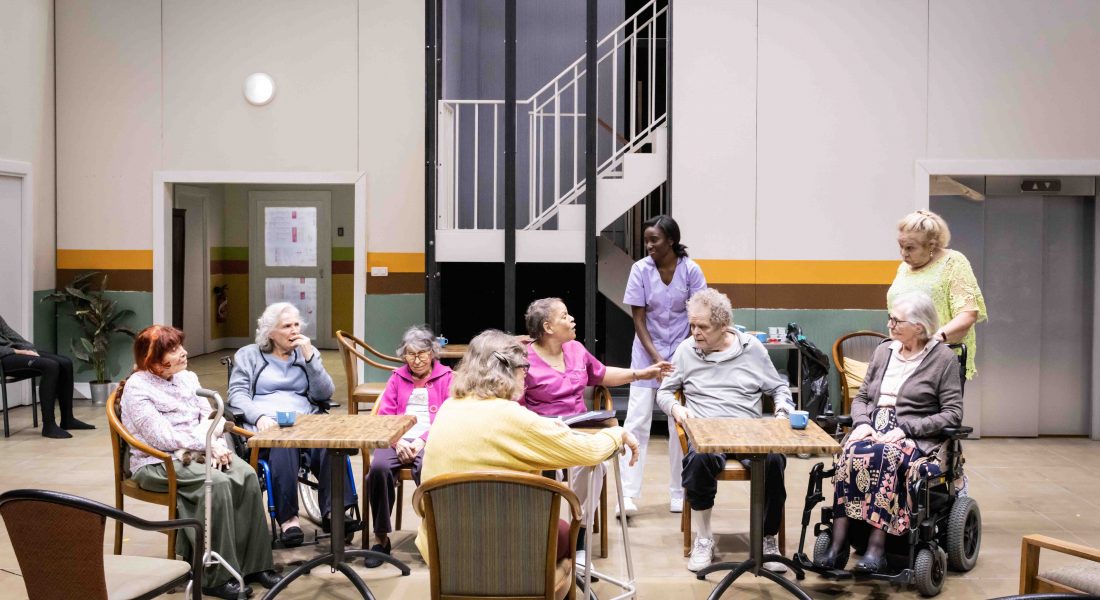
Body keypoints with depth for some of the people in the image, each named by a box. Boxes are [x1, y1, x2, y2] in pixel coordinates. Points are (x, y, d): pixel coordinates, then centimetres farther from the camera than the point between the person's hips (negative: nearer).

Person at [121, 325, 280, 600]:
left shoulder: (188, 378, 13)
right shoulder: (137, 388, -9)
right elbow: (163, 438, -17)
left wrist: (218, 446, -10)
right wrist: (208, 444, -18)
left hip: (199, 452, 6)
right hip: (157, 463, -6)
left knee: (247, 474, -22)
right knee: (217, 483, -33)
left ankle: (254, 563, -17)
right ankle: (216, 576, -25)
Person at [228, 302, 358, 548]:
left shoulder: (308, 353, 22)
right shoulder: (247, 355, 17)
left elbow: (324, 394, 10)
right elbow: (237, 394, 4)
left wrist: (309, 358, -1)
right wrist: (260, 416, -16)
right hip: (265, 427, -2)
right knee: (283, 444, -39)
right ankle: (288, 518, -38)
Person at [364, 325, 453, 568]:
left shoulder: (447, 377, 14)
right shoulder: (397, 378, 24)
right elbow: (384, 416, 12)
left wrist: (422, 441, -14)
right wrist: (397, 441, -9)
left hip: (431, 441, -3)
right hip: (398, 440, 3)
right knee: (378, 467, -31)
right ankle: (380, 537, -19)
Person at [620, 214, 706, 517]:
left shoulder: (691, 270, -10)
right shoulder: (641, 269, -10)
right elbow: (638, 319, -8)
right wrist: (657, 358, -15)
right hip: (648, 351, 0)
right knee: (636, 421, -7)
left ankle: (678, 493, 15)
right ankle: (628, 495, -5)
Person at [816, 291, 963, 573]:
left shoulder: (944, 358, 2)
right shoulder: (883, 352, 18)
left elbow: (952, 414, -5)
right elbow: (861, 397, 20)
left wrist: (904, 429, -15)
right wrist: (862, 423, -2)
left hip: (917, 439, -4)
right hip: (873, 433, 4)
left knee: (882, 456, -37)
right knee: (850, 453, -30)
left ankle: (876, 544, -34)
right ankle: (838, 540, -33)